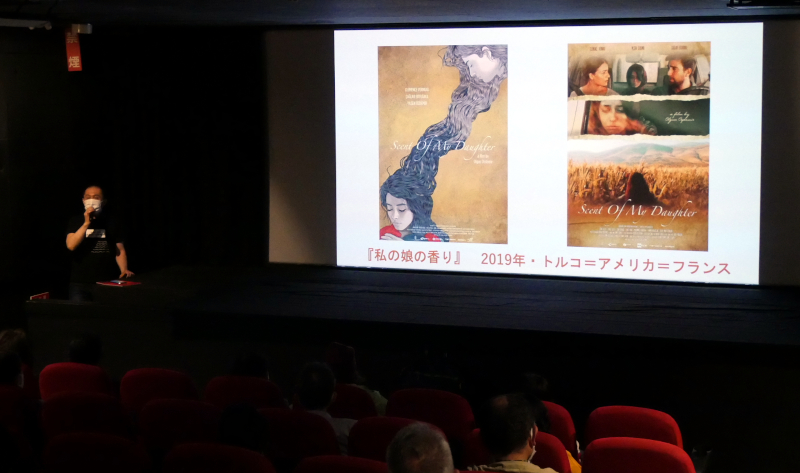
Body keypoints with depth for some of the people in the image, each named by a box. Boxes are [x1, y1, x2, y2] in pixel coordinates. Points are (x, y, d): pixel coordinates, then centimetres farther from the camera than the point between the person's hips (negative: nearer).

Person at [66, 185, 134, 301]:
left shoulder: (112, 222, 9)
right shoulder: (76, 221, 6)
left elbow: (120, 250, 8)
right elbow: (71, 245, -11)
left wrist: (124, 269, -8)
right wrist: (86, 223, -16)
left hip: (106, 283, 1)